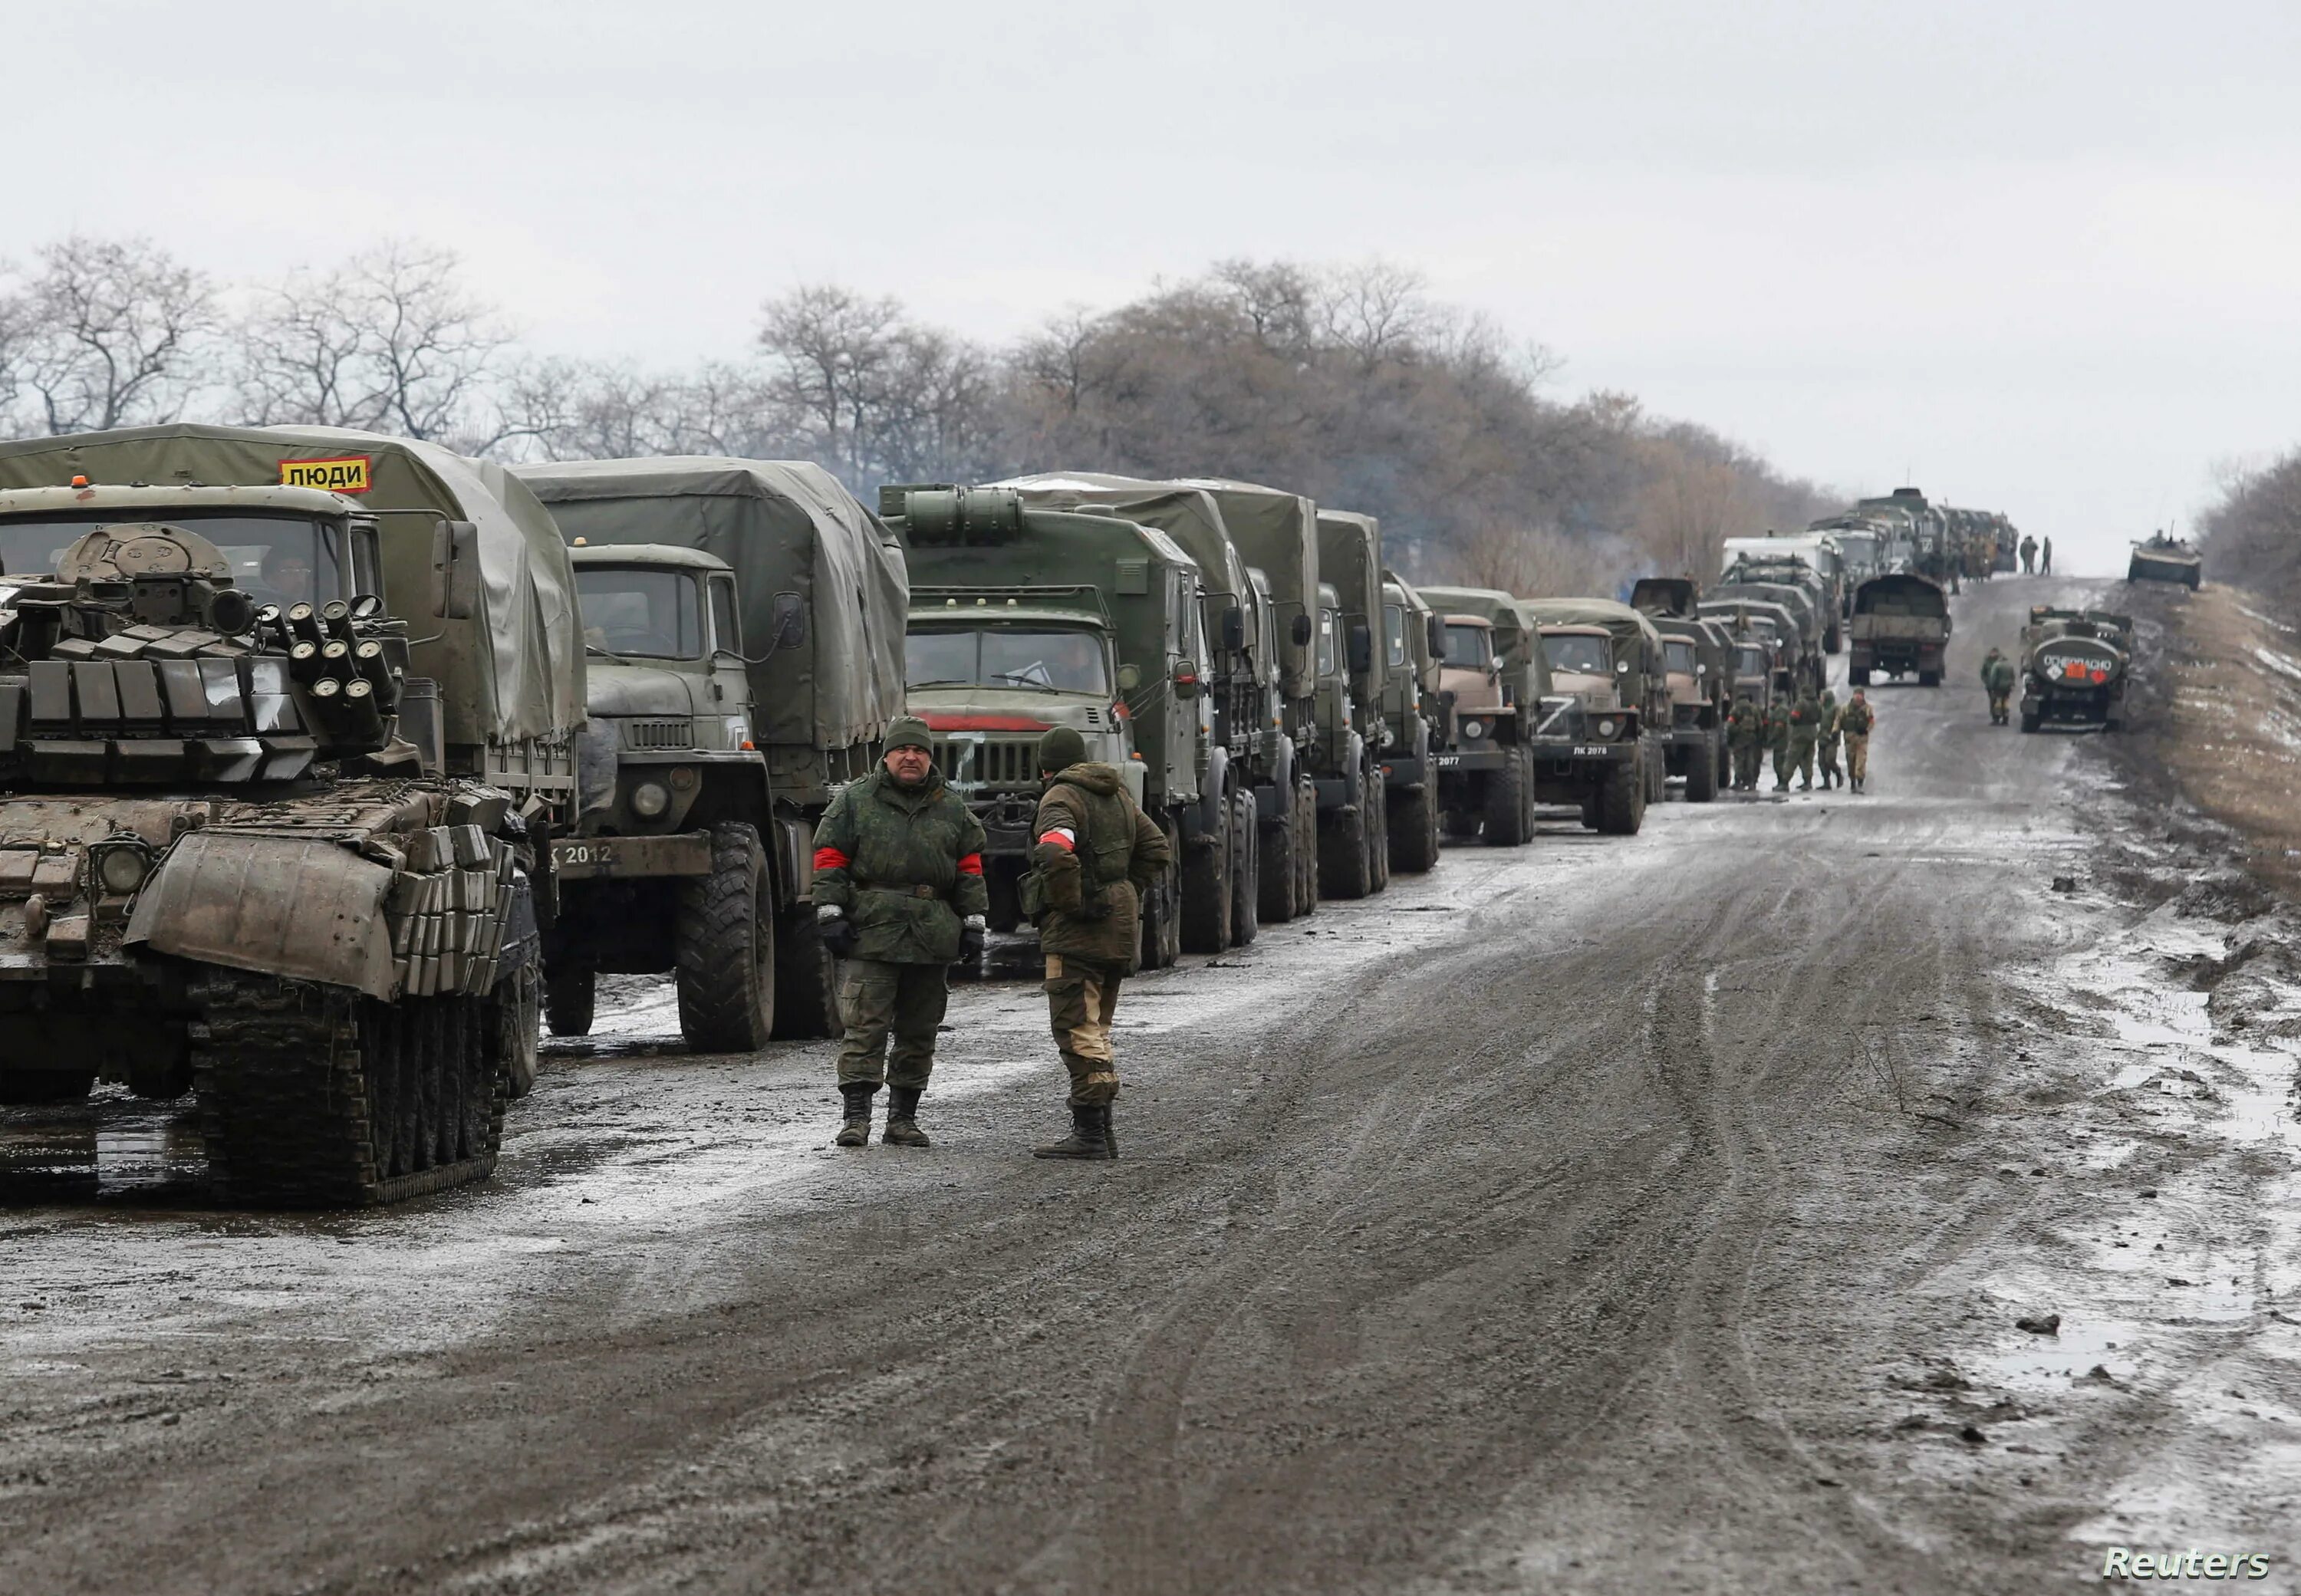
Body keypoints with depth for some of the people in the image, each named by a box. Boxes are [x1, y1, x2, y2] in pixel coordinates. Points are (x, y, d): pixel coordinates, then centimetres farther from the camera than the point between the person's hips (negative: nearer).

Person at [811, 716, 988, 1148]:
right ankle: (856, 1116, -11)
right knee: (866, 1026, -11)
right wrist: (830, 915, -6)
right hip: (872, 933, -3)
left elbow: (970, 869, 17)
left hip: (933, 935, 3)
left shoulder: (952, 809, 14)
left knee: (919, 1032, 7)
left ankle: (903, 1118, 14)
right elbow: (830, 860, 3)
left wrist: (973, 923, 10)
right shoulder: (854, 801, 6)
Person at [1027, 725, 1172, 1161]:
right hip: (1119, 930, 9)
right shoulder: (1117, 796, 17)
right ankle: (1101, 1132, 17)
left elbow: (1055, 852, -28)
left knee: (1077, 1030, -8)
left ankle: (1089, 1132, -12)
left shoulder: (1061, 797, -9)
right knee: (1095, 1029, 16)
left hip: (1078, 931, -9)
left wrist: (1067, 903, -18)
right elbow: (1157, 849, 22)